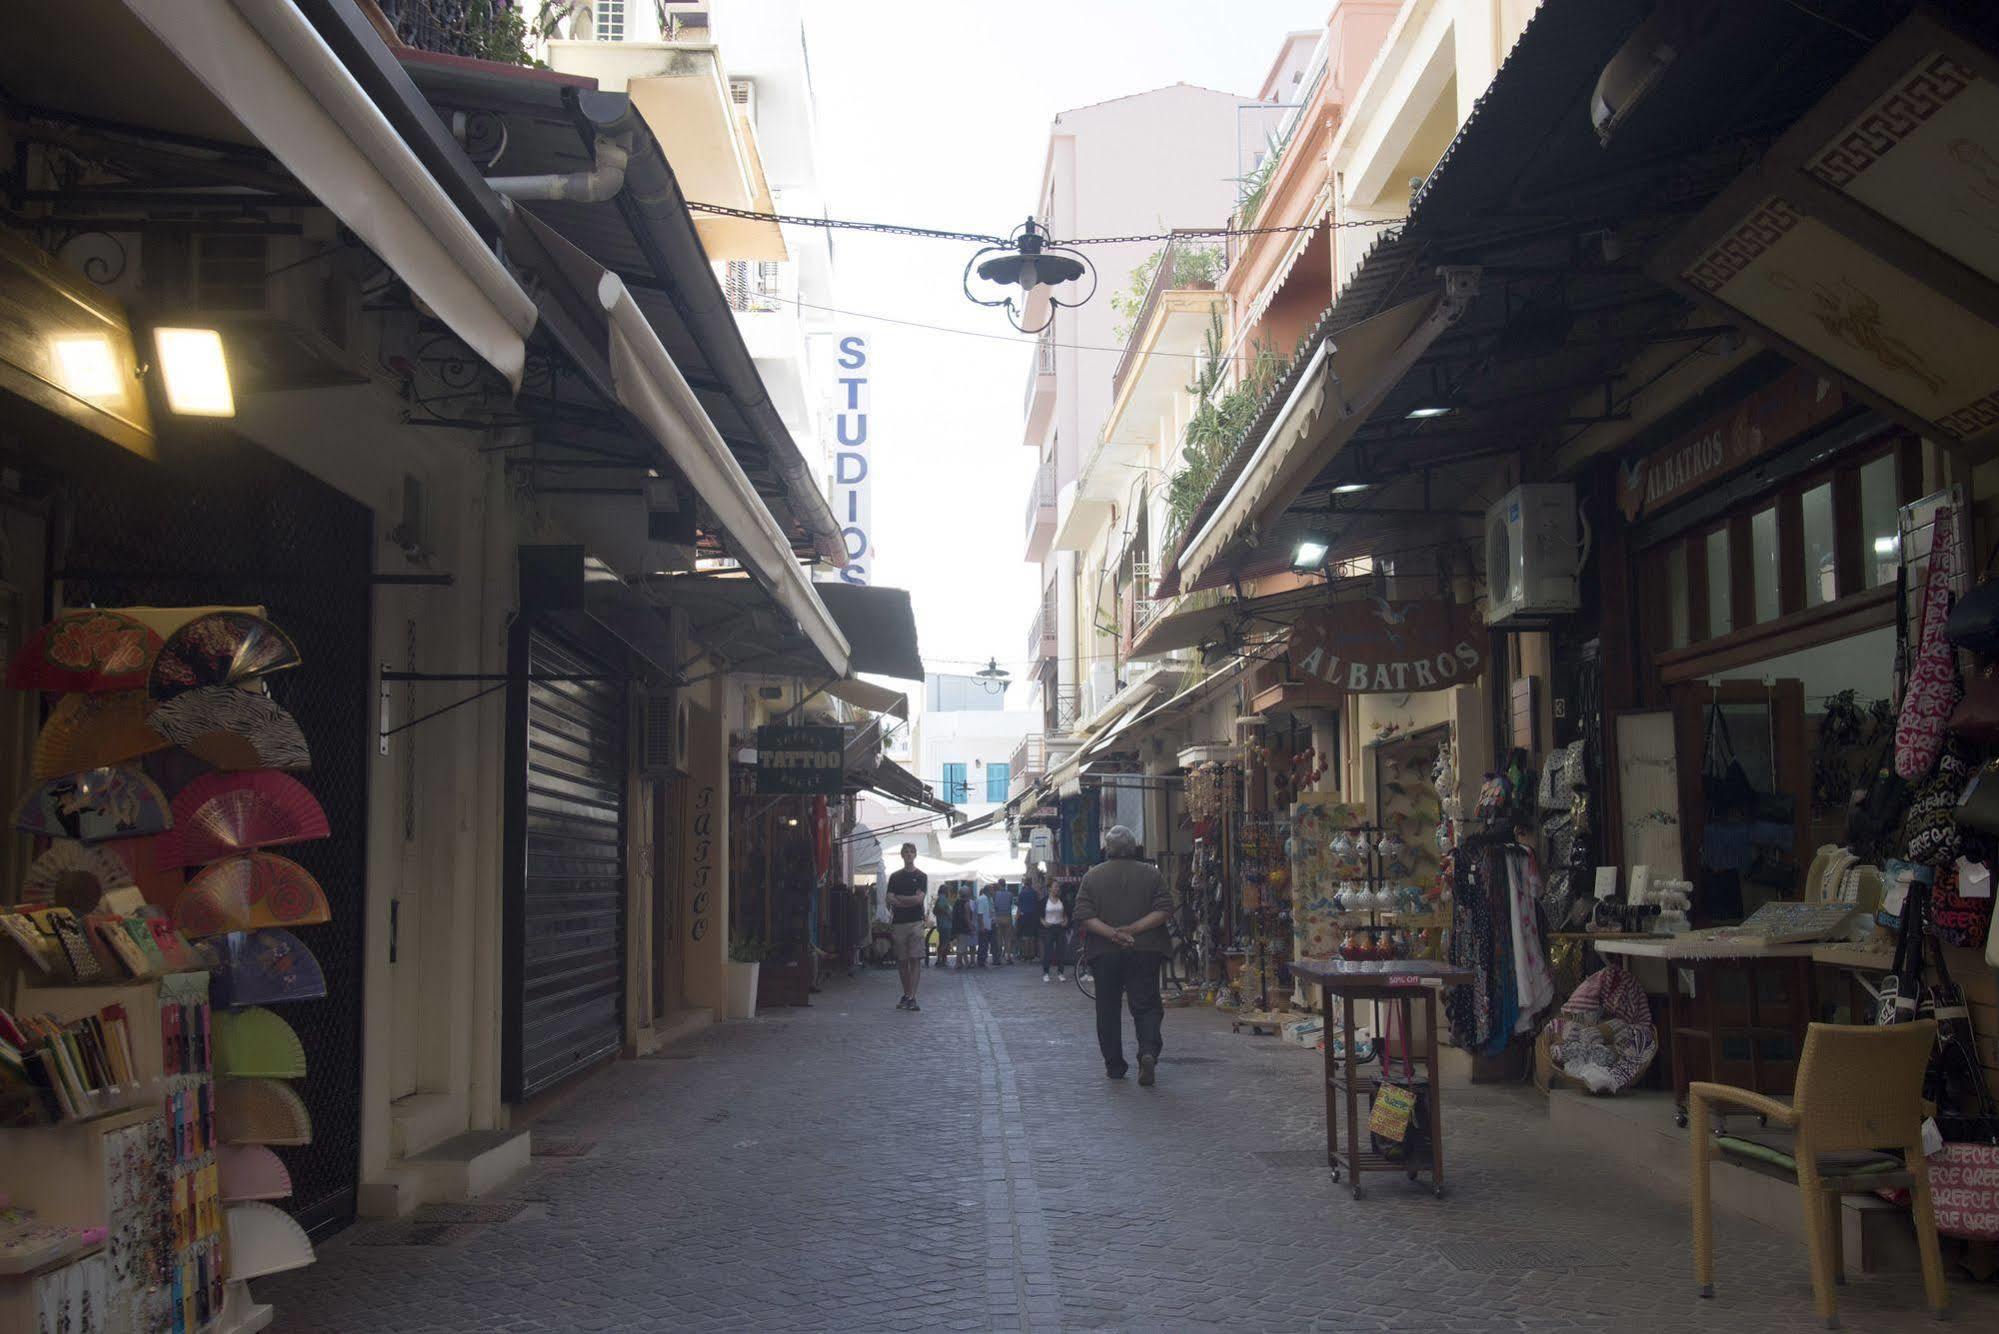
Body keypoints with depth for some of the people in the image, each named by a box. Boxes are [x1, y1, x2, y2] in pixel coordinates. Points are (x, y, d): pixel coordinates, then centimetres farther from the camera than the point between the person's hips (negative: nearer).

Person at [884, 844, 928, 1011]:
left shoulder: (921, 877, 5)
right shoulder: (895, 877, 13)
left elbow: (919, 898, -8)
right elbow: (890, 900, 3)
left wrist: (898, 898, 0)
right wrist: (909, 901, -8)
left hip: (916, 922, -3)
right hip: (898, 922, 3)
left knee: (915, 959, -10)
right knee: (902, 961, 6)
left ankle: (911, 997, -16)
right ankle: (906, 994, 15)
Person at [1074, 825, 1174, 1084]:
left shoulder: (1093, 876, 1)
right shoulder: (1151, 873, 1)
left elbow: (1083, 916, -7)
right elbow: (1164, 910, -8)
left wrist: (1111, 933, -12)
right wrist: (1133, 930, -11)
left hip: (1104, 953, 1)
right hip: (1145, 952, 0)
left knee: (1108, 1010, 11)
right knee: (1146, 1006, 2)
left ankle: (1114, 1065, 14)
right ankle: (1149, 1051, -21)